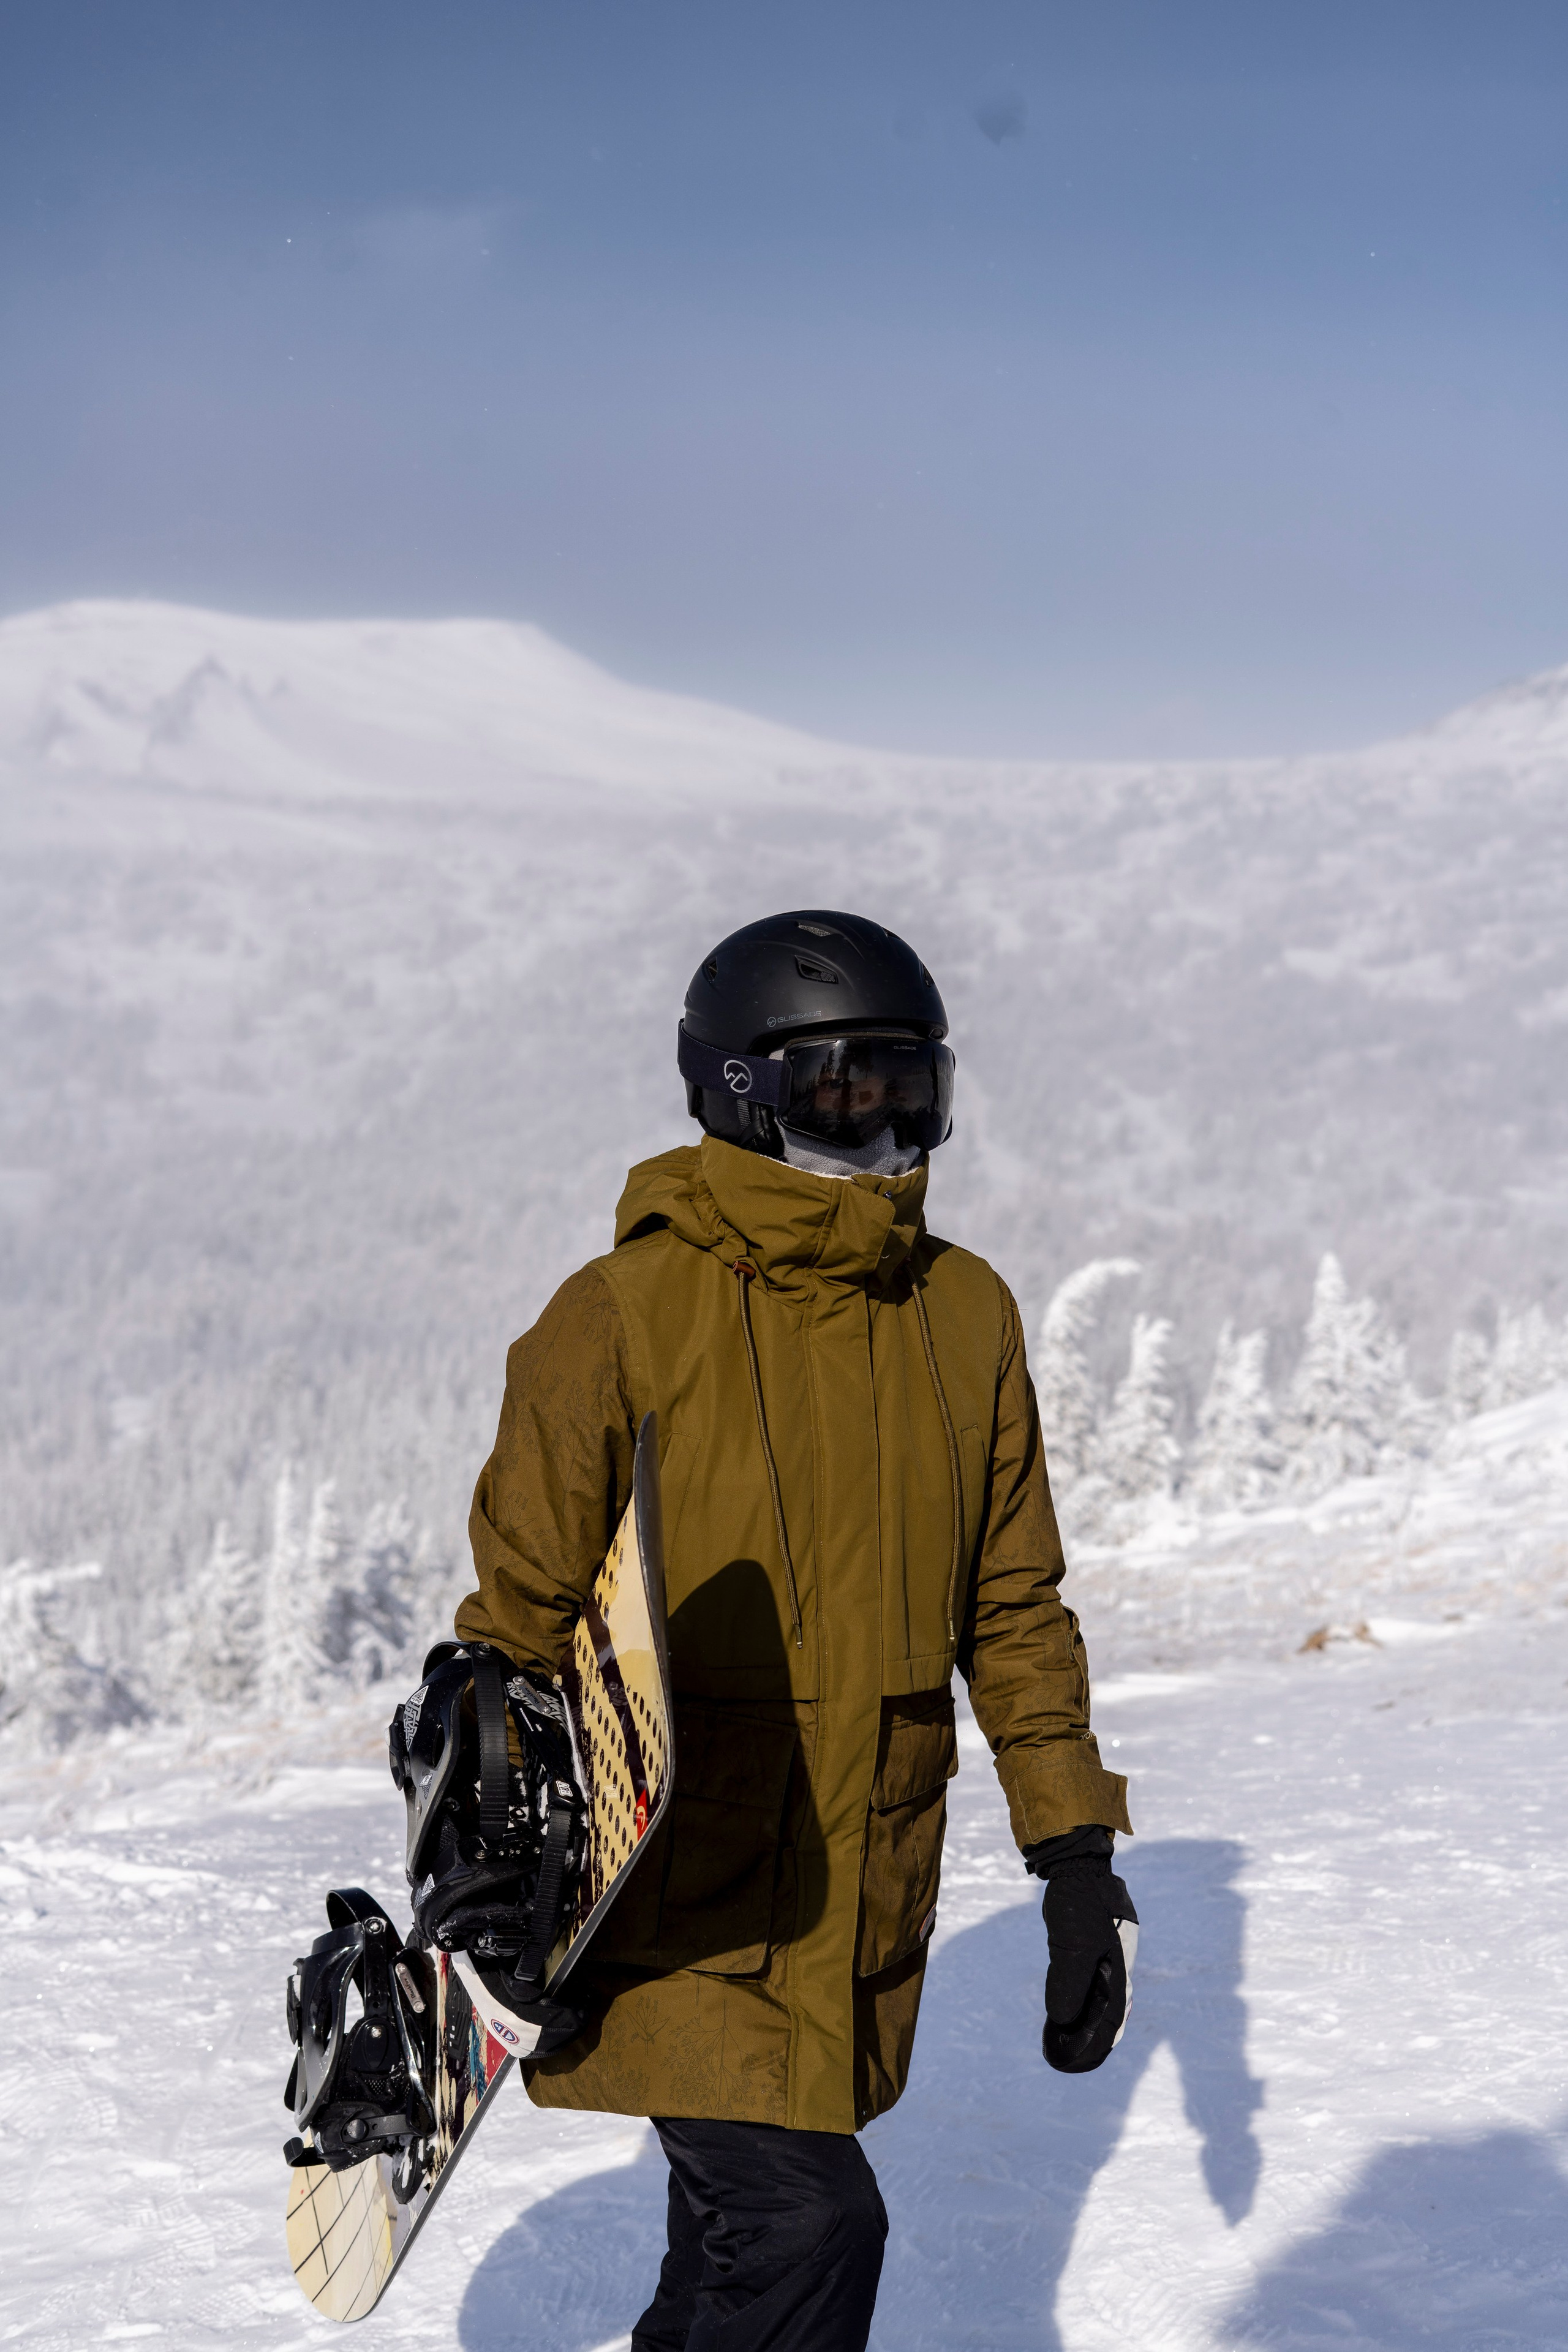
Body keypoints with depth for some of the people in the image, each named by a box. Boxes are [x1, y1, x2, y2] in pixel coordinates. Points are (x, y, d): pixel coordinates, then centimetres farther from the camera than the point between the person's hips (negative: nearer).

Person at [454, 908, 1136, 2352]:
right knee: (805, 2229, -16)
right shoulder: (624, 1319, -12)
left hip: (860, 1913, 5)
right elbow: (521, 1613, -5)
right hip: (673, 1900, -5)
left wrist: (1078, 1860, 7)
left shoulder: (965, 1316, 3)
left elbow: (1013, 1607, 11)